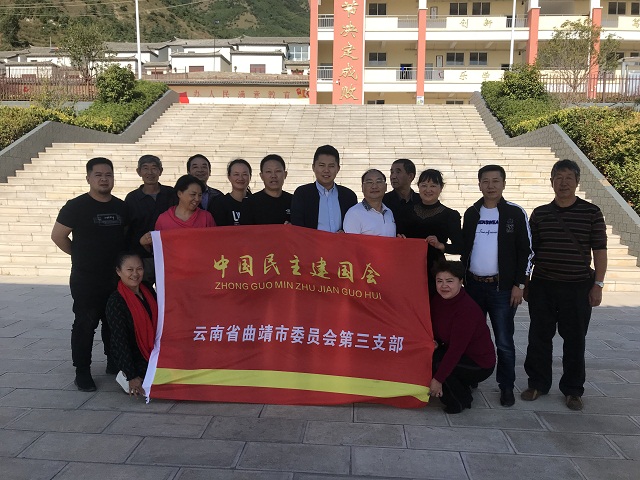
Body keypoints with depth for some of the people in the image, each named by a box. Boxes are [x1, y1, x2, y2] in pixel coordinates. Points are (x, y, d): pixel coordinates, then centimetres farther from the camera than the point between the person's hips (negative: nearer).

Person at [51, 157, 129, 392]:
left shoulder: (121, 207, 6)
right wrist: (81, 255, 1)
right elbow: (58, 236, -4)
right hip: (85, 280, -4)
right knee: (85, 324, 2)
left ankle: (114, 363, 30)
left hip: (116, 278, 5)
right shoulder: (76, 206, -8)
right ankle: (82, 372, 14)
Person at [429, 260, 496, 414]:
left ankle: (460, 401, -2)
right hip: (457, 356, 8)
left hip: (480, 364, -8)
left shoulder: (467, 309, -28)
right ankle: (462, 386, 10)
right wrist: (433, 342, -16)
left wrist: (438, 379, -29)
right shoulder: (437, 300, -4)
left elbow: (456, 349, -30)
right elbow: (436, 331, 7)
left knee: (432, 361, -24)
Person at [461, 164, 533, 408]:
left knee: (504, 341, 1)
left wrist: (519, 284, -8)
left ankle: (506, 387, 16)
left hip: (502, 287, -3)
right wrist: (462, 280, 9)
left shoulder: (515, 213, -3)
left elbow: (526, 251, -3)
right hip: (473, 285, 4)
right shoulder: (471, 213, 8)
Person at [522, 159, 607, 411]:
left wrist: (598, 284, -4)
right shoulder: (539, 214, 5)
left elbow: (599, 250, 0)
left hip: (578, 287, -1)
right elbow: (529, 251, 9)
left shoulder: (591, 213, -1)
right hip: (542, 286, 2)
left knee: (575, 340, 8)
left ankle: (573, 390, 23)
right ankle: (538, 383, 24)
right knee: (539, 337, 8)